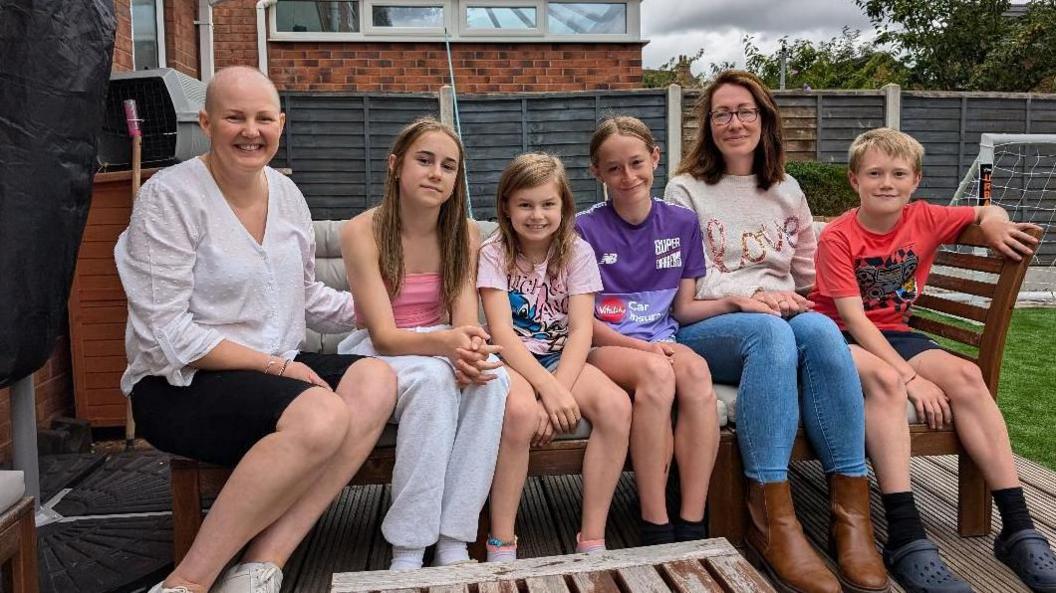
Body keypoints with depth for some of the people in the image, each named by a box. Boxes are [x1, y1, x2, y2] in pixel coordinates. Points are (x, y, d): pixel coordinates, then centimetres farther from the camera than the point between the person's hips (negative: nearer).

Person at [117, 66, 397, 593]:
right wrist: (276, 365, -18)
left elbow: (306, 295, 19)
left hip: (276, 369, 7)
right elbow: (168, 333, -16)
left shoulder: (286, 193, 9)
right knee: (323, 416, -32)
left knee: (375, 379, -21)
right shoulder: (169, 195, -11)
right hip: (179, 387, -7)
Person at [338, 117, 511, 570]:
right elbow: (383, 334, -20)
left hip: (440, 348, 4)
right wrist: (446, 343, -40)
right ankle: (407, 550, -27)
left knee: (492, 378, -31)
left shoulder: (463, 235, -1)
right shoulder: (362, 232, -14)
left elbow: (465, 321, -9)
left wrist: (470, 347, -35)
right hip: (378, 354, -3)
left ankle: (453, 541, -23)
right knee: (432, 378, -37)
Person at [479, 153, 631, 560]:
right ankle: (501, 543, -19)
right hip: (512, 360, -2)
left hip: (562, 358, 3)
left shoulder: (577, 252, 1)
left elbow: (581, 330, -8)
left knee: (616, 405, -27)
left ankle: (592, 539, -15)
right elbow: (501, 332, -16)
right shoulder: (494, 254, -5)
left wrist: (559, 388, -25)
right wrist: (548, 389, -29)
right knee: (522, 412, -36)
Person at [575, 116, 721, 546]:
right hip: (603, 345, -3)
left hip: (662, 341, 3)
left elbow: (683, 308, 12)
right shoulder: (586, 228, -1)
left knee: (696, 370, -33)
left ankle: (691, 525, -28)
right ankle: (655, 528, -27)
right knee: (656, 372, -36)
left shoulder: (681, 223, 9)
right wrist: (641, 346, -16)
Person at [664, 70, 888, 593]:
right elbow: (688, 283, -1)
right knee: (769, 332, -37)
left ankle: (851, 514, -32)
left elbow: (810, 276, 22)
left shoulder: (787, 191, 21)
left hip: (780, 318, 3)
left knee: (820, 329, -33)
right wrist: (743, 297, -18)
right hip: (707, 332, -3)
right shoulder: (686, 189, 10)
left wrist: (788, 299, 0)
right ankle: (771, 523, -38)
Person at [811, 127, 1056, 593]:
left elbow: (987, 212, 18)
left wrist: (993, 224, -9)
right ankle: (906, 539, -39)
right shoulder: (837, 237, -12)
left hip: (894, 334, 5)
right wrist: (912, 377, -26)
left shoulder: (924, 219, 3)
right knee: (884, 377, -37)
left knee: (965, 375, -23)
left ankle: (1018, 528, -16)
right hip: (839, 338, -5)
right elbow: (853, 318, -19)